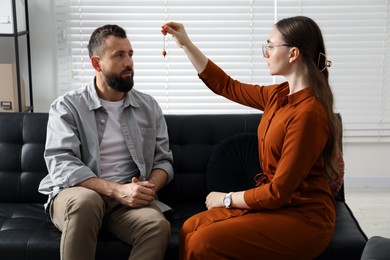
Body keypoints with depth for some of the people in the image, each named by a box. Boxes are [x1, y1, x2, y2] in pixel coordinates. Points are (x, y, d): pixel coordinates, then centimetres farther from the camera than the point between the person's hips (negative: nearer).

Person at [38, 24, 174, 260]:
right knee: (85, 200, -39)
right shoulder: (67, 106, 0)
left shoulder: (149, 106, 11)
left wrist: (151, 186, -13)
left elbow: (163, 160, 12)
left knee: (158, 226, -32)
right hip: (77, 195, -2)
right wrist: (117, 190, -24)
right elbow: (61, 165, -12)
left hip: (130, 199, 2)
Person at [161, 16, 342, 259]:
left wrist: (227, 199, -7)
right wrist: (186, 44, 15)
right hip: (276, 203, 8)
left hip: (303, 218, -8)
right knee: (190, 229, -4)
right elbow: (227, 87, 17)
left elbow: (279, 192, -21)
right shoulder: (279, 95, 4)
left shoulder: (308, 112, -23)